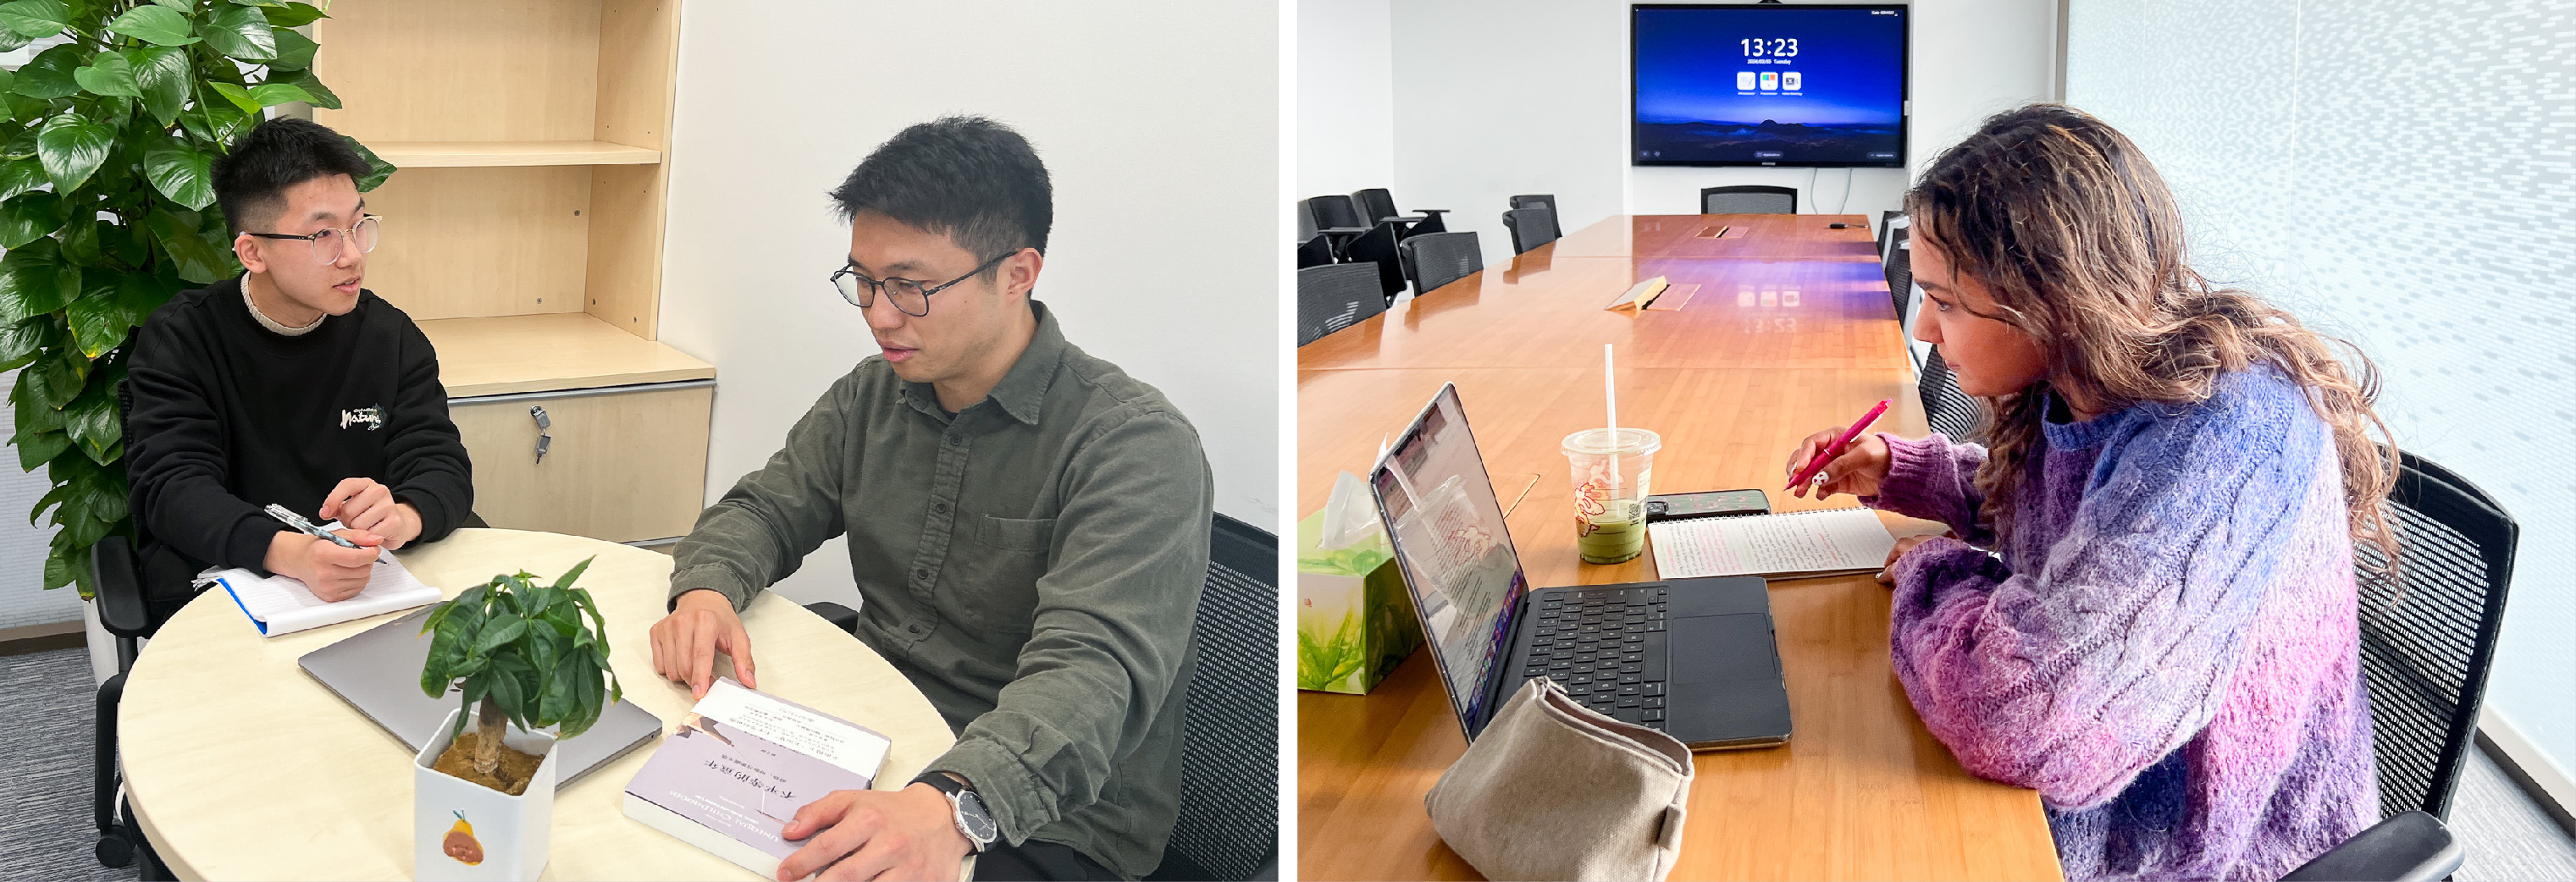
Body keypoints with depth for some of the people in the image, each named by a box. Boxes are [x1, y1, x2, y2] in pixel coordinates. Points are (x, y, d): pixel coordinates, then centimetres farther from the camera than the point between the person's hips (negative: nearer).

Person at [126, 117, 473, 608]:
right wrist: (289, 553, -36)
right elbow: (171, 487, -14)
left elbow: (443, 466, -1)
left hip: (368, 591, 2)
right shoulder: (178, 341, -3)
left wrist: (401, 518, -29)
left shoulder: (394, 338, 6)